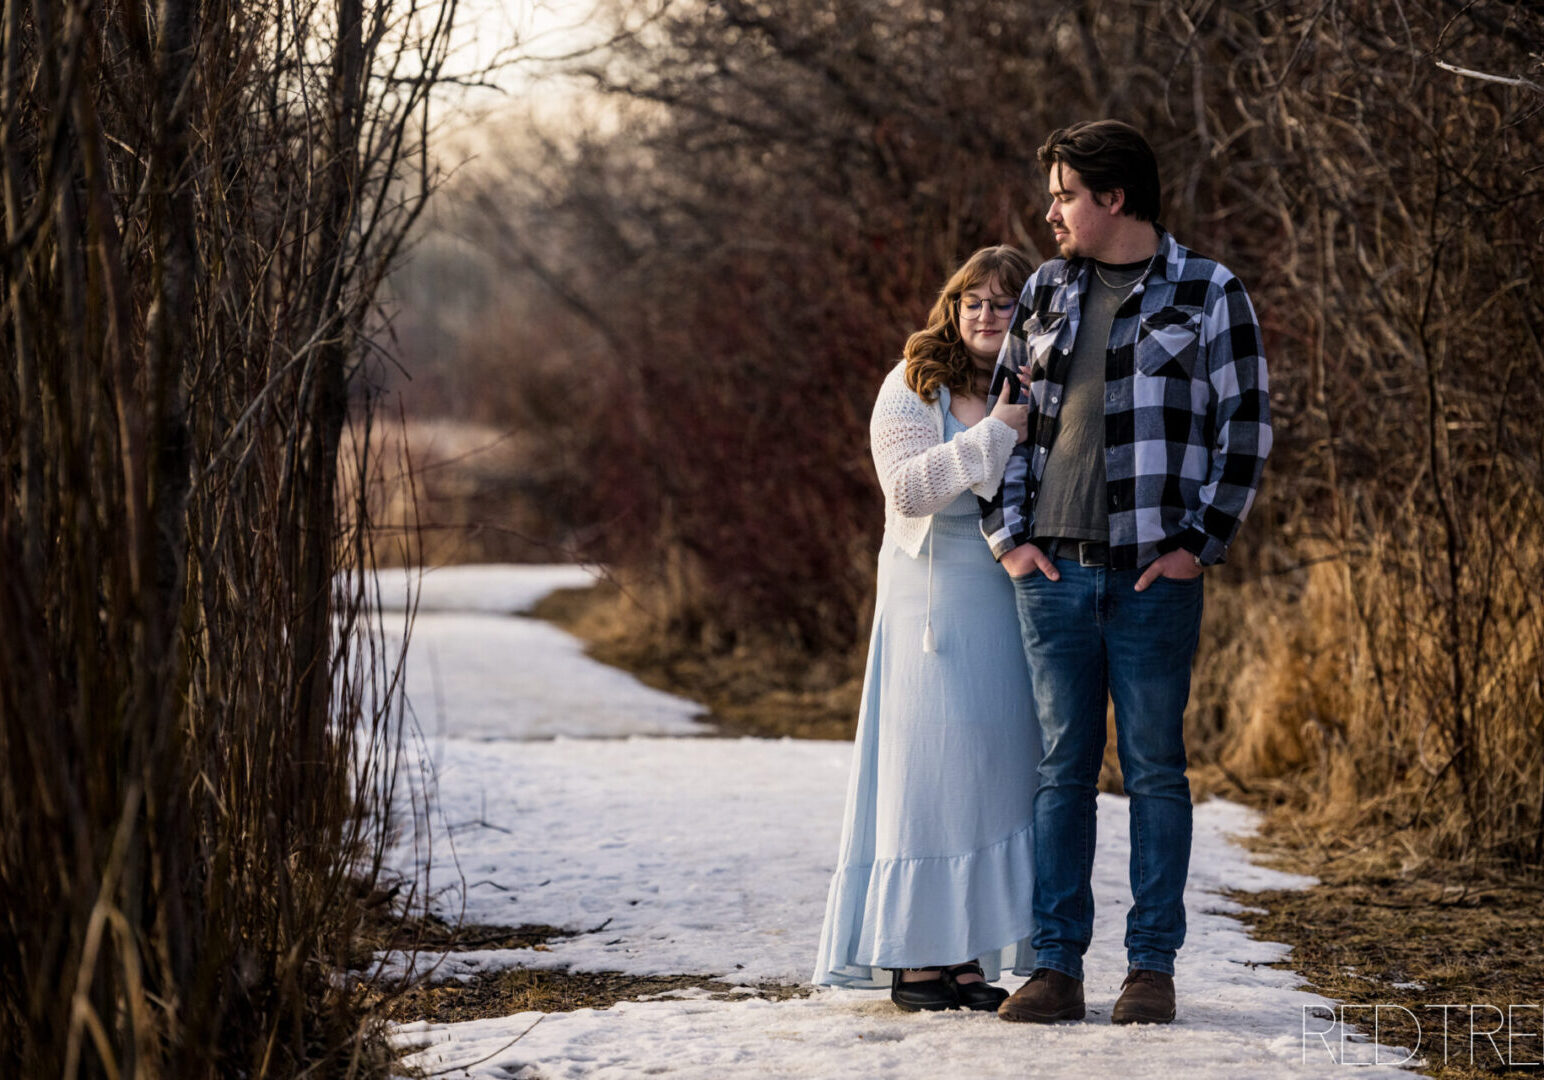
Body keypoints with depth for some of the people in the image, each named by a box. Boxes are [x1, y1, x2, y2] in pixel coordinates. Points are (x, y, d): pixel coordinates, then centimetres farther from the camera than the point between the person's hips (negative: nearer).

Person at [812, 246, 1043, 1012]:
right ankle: (914, 955, -1)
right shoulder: (912, 388, -1)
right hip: (935, 602, -4)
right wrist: (996, 432, -20)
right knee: (929, 766, -6)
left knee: (998, 766, 2)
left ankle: (966, 950, 8)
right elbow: (909, 490, -15)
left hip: (1015, 608, 4)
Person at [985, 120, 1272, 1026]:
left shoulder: (1210, 296, 0)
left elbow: (1245, 430, -1)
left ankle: (1152, 967, 8)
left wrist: (1199, 542, -7)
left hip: (1155, 575, -4)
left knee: (1156, 770, 1)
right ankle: (1056, 966, 8)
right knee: (1063, 766, 5)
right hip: (1053, 569, 4)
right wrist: (1007, 532, 5)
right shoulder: (1046, 292, 13)